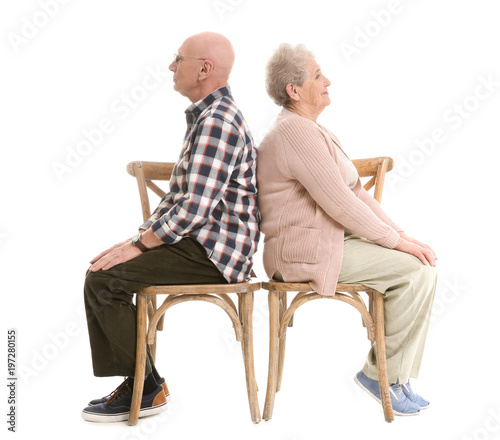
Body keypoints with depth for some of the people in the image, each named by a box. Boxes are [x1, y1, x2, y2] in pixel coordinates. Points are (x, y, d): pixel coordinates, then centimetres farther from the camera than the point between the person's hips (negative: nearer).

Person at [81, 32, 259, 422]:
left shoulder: (216, 121, -18)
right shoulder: (206, 116, 17)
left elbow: (194, 208, -25)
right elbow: (180, 195, 20)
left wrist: (139, 245, -15)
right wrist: (142, 235, 10)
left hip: (215, 252, -11)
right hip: (202, 241, 11)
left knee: (103, 280, -14)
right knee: (103, 272, 11)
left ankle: (146, 389, 0)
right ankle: (130, 379, 15)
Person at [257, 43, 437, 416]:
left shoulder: (311, 130, 17)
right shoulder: (296, 132, -17)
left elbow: (355, 191, 14)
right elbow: (339, 203, -21)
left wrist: (401, 234, 5)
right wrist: (396, 240, -13)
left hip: (331, 238, 10)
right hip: (307, 251, -10)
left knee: (423, 264, 1)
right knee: (415, 269, -16)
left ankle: (397, 376, 6)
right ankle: (381, 374, -1)